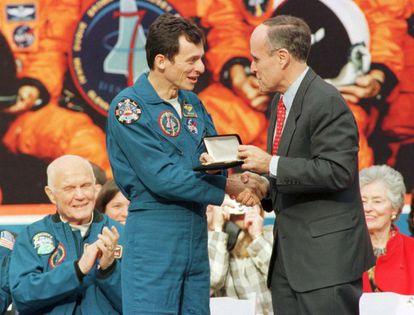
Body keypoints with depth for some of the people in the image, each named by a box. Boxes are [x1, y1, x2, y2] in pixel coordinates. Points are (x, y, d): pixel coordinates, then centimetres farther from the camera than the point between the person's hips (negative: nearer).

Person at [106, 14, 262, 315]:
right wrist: (229, 186, -14)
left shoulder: (193, 104, 13)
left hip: (196, 232, 7)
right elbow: (162, 178, -17)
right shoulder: (129, 107, -11)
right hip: (154, 235, -7)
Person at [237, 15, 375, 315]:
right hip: (288, 257, 9)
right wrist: (264, 185, 5)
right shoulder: (281, 102, 16)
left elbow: (338, 171, -23)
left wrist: (272, 165, -22)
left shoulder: (326, 102, -15)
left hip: (326, 256, -9)